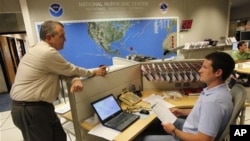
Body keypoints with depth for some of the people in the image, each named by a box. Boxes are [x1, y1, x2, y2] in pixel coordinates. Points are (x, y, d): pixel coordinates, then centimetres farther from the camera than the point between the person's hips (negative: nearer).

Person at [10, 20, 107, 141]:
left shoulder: (41, 49, 9)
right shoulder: (48, 52, -23)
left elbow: (65, 71, 6)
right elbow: (71, 69, -12)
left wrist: (75, 80, -16)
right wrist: (94, 72, 2)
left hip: (37, 106, 9)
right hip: (30, 110, -9)